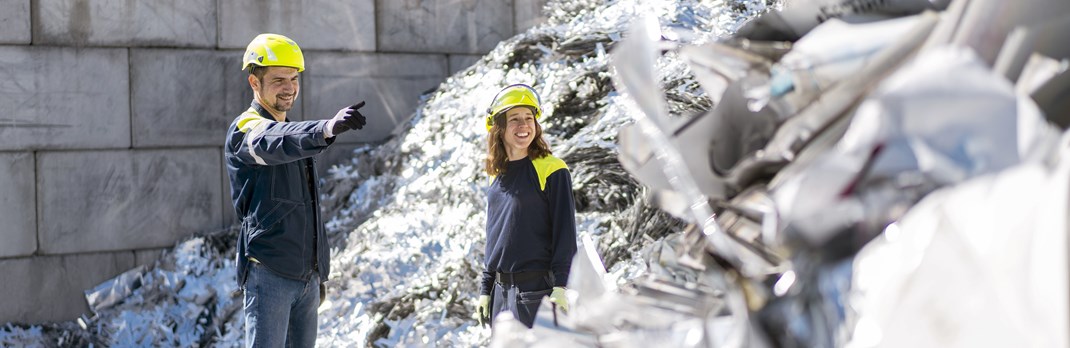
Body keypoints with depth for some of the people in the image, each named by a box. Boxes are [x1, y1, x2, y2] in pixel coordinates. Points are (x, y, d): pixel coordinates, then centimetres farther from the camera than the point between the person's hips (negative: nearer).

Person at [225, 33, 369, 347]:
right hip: (268, 273, -8)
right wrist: (327, 128, -51)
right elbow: (274, 144, -33)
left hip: (306, 276, 8)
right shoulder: (245, 129, -6)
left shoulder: (295, 132, 21)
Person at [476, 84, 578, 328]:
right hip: (501, 291, 7)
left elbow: (565, 231, -9)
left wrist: (560, 287, -16)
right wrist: (485, 290, 16)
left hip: (536, 289, -7)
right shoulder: (498, 177, 14)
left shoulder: (551, 170, -6)